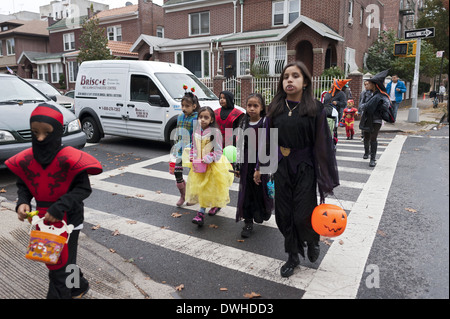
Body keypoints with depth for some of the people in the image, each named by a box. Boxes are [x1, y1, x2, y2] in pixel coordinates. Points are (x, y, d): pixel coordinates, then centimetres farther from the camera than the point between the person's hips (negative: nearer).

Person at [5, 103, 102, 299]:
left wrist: (60, 207, -27)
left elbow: (84, 188, -19)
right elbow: (23, 185, 8)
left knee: (61, 265, 5)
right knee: (53, 259, 23)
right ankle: (79, 287, 46)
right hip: (43, 219, 7)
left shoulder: (69, 159, -22)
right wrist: (22, 202, -11)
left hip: (68, 219, -7)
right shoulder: (27, 159, -5)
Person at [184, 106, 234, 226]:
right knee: (200, 187, 10)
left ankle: (201, 213, 8)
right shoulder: (196, 131, 3)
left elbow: (218, 151, -14)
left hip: (212, 165, -5)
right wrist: (194, 159, -1)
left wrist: (205, 160, -20)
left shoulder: (215, 132, -15)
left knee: (209, 189, 1)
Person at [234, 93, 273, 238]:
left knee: (262, 189, 8)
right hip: (247, 162, 3)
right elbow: (239, 145, 9)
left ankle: (264, 213, 38)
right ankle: (248, 222, 14)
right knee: (246, 191, 3)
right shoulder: (243, 123, 5)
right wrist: (237, 165, 7)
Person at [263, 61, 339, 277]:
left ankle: (313, 240, 36)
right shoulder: (275, 109, 3)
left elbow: (322, 143, -8)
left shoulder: (315, 110, -7)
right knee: (284, 215, 9)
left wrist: (326, 178, -9)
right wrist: (260, 168, 11)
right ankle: (292, 256, 29)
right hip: (281, 168, 4)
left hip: (304, 169, -3)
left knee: (303, 216, 0)